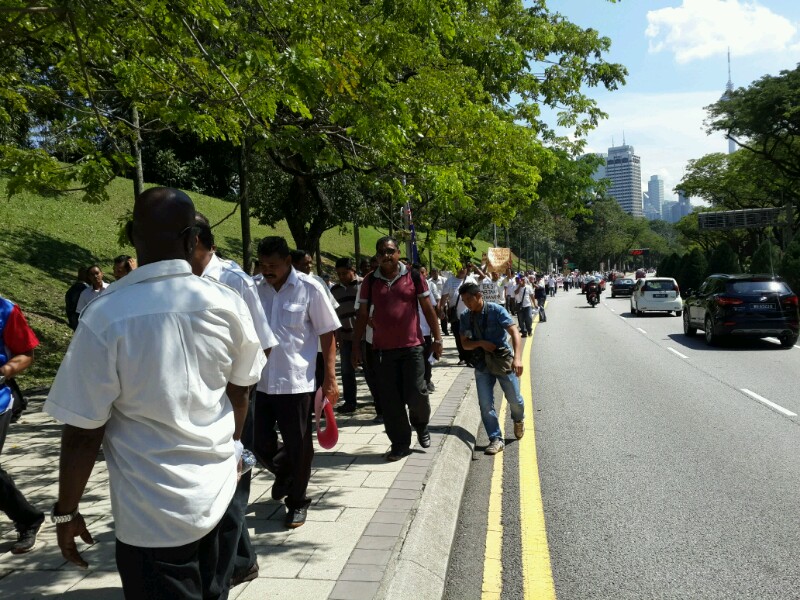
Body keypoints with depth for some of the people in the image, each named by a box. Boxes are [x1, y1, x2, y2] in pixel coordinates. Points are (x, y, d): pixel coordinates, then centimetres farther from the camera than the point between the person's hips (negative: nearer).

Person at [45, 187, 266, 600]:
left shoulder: (105, 316, -20)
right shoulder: (228, 304, -8)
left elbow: (84, 431, -14)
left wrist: (66, 511, 2)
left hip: (152, 514, -4)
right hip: (216, 490, 4)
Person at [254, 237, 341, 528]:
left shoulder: (310, 289, -7)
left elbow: (327, 335, -4)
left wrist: (330, 379, -7)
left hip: (297, 382, -3)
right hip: (260, 381, 3)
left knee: (298, 446, 7)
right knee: (261, 444, 11)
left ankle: (297, 502, 28)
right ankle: (283, 472, 43)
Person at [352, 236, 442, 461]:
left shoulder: (413, 276, 0)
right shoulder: (370, 281, 4)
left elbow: (428, 309, 4)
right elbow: (363, 314, 9)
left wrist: (437, 339, 1)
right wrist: (356, 346, 7)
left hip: (412, 346, -2)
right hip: (383, 349, 2)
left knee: (416, 393, -4)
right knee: (390, 400, 4)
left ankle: (421, 424, 28)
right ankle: (400, 444, 18)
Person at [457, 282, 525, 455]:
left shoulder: (496, 310, -14)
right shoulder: (465, 318, -1)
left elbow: (514, 333, -21)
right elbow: (465, 343, 4)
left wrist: (517, 358, -35)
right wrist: (480, 343, -18)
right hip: (482, 364, 3)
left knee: (514, 399, 6)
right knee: (485, 404, -4)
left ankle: (518, 420, 39)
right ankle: (496, 439, 6)